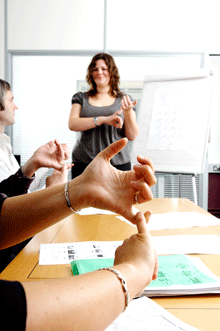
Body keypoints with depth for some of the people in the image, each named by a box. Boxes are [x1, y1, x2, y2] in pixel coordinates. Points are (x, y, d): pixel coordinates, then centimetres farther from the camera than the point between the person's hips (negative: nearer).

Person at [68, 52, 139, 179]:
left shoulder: (124, 100, 13)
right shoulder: (81, 98, 14)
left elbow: (132, 136, 7)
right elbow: (72, 124, -4)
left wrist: (128, 112, -10)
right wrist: (104, 119, -14)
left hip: (118, 163, 0)